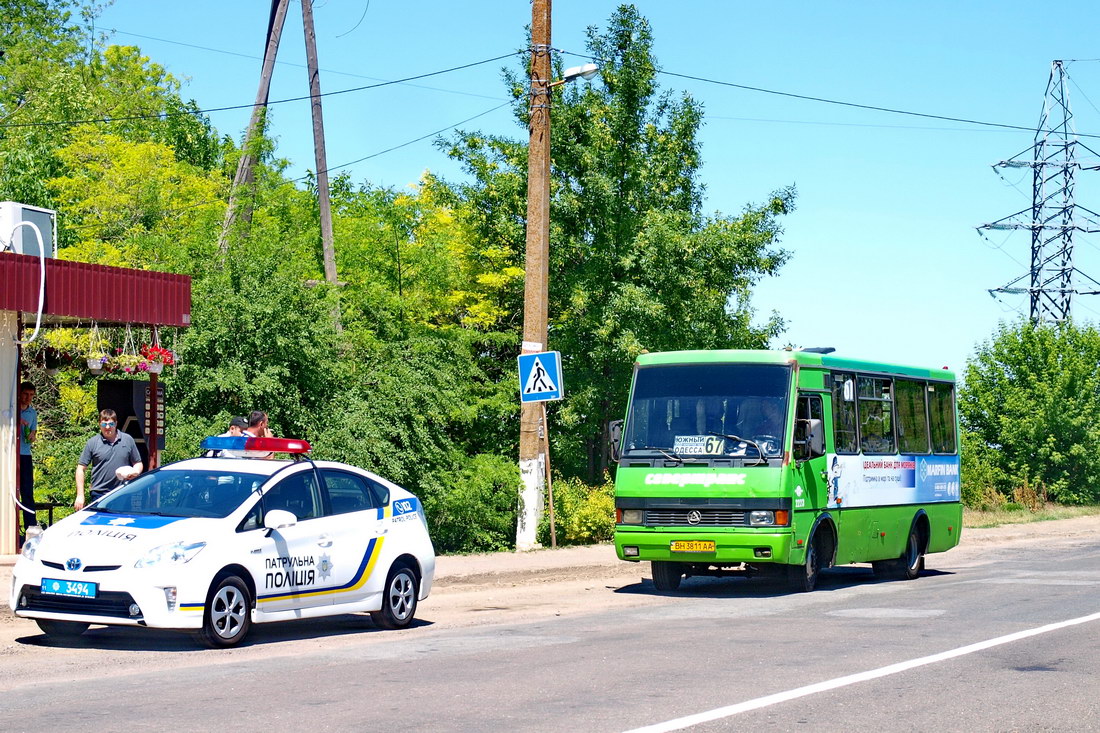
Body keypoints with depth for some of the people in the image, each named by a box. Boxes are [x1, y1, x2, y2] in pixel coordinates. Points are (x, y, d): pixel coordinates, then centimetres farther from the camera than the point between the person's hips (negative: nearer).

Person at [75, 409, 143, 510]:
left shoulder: (128, 440, 9)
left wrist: (136, 471, -8)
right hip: (99, 494, -1)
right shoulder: (92, 443, 3)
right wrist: (80, 496, -3)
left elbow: (138, 463, 17)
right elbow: (80, 469, 4)